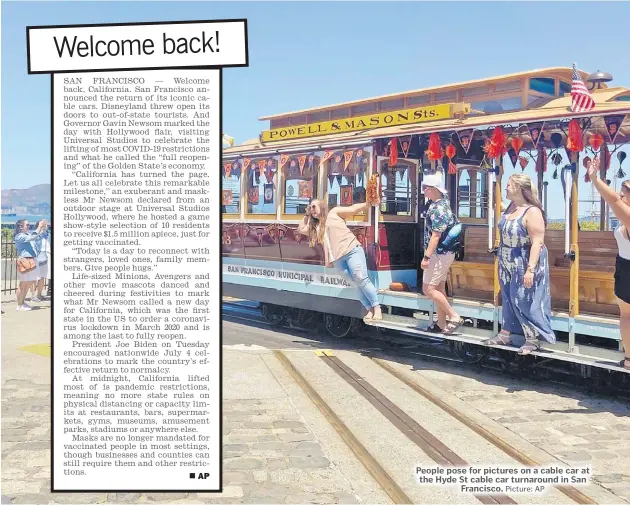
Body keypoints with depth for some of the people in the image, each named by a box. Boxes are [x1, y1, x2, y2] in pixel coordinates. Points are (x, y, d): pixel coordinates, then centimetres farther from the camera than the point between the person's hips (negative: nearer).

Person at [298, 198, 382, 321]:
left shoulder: (334, 212, 10)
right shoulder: (315, 226, 24)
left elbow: (353, 209, 2)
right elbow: (301, 229, 33)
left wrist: (369, 204, -12)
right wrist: (307, 215, 25)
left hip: (352, 250, -5)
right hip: (337, 258, 5)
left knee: (361, 279, -16)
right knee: (357, 283, -3)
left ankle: (377, 309, -12)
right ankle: (370, 310, -4)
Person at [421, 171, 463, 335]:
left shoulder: (438, 209, -23)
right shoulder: (442, 199, 5)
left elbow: (436, 235, -26)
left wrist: (426, 257, -26)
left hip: (439, 254, -11)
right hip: (443, 253, 11)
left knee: (428, 289, -8)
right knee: (439, 287, 13)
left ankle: (454, 317, -4)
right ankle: (441, 324, 19)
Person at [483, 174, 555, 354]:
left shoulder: (532, 212, -22)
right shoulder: (511, 206, 4)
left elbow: (537, 242, -25)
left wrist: (530, 269, -30)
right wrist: (502, 260, 18)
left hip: (524, 264, -8)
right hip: (508, 264, 8)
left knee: (525, 300, -3)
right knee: (508, 299, 14)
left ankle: (532, 339, 8)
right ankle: (506, 334, 25)